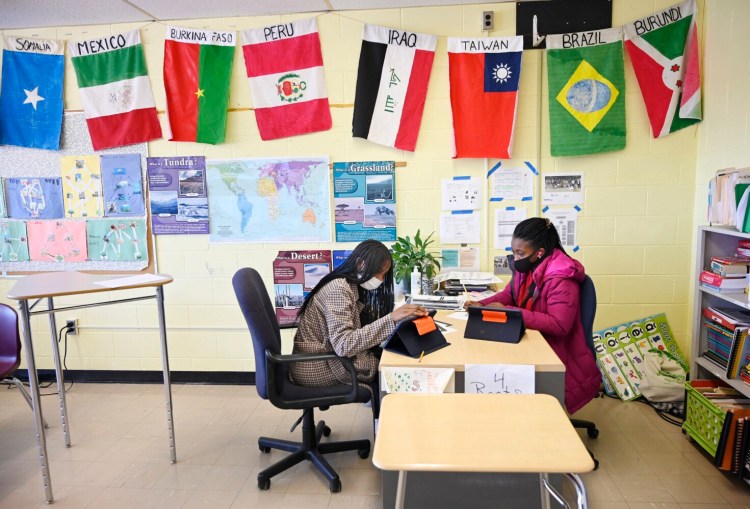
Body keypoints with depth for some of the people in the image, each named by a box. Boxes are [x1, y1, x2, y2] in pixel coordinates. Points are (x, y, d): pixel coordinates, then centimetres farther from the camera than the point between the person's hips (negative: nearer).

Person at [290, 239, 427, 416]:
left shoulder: (352, 286, 7)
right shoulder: (339, 289, -22)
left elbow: (364, 328, 4)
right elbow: (343, 345, -32)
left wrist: (405, 316, -8)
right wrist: (391, 318, -35)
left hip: (327, 357, 8)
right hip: (318, 368, -8)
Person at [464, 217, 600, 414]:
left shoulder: (561, 278, -24)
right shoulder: (525, 266, 2)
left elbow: (560, 325, -31)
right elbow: (509, 294, 16)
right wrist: (482, 305, -4)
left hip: (558, 357, -7)